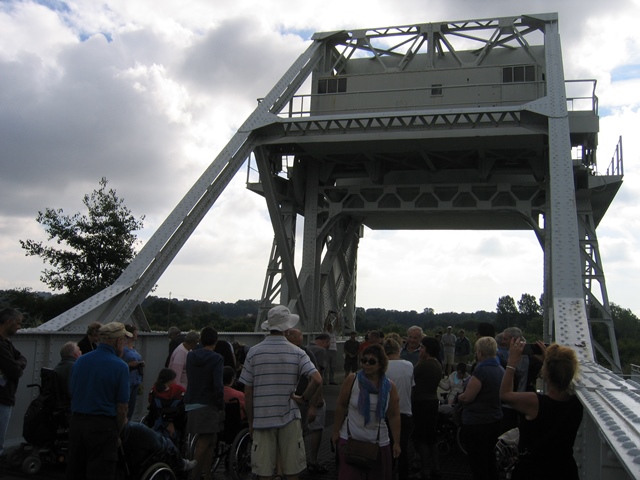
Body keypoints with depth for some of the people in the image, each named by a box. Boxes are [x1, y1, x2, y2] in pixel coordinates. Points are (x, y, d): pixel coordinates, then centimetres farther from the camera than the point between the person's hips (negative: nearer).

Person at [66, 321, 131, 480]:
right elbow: (122, 408, -10)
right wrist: (117, 433, 4)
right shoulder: (120, 367, -12)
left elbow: (72, 395, 12)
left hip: (76, 423, 6)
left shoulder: (80, 361, 5)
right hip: (103, 426, -6)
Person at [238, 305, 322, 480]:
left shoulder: (254, 352, -3)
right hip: (289, 417, 0)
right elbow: (317, 380, -16)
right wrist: (303, 398, -2)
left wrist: (251, 421, 8)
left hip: (262, 418, 1)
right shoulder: (297, 353, -5)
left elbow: (247, 392, -1)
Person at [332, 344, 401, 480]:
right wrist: (336, 431, 0)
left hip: (379, 443, 2)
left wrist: (396, 442, -2)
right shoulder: (352, 380, -9)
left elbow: (394, 416, 0)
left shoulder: (389, 387, -4)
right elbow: (341, 406, -1)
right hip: (350, 440, -2)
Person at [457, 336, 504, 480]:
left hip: (477, 423, -8)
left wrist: (458, 396, 1)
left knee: (478, 464, 4)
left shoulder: (481, 371, -23)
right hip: (495, 421, 8)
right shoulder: (501, 370, 3)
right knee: (491, 459, 21)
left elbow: (467, 397, -20)